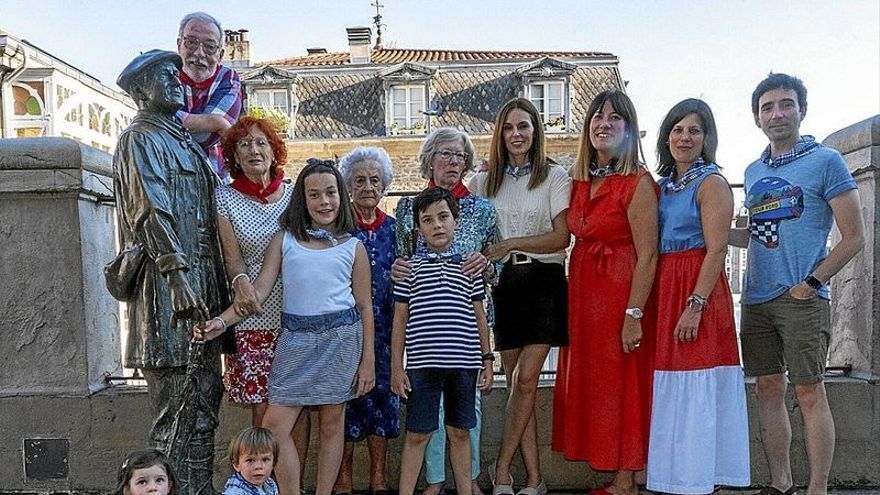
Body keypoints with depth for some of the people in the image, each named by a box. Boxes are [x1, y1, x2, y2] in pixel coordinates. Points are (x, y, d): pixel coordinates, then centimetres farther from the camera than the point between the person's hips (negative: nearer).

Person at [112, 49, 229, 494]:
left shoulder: (181, 140, 23)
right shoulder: (141, 138, -3)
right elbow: (153, 211, -16)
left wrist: (218, 286, 21)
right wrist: (178, 273, -25)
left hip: (203, 285, 9)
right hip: (171, 286, -9)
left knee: (204, 404, 12)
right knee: (177, 413, -5)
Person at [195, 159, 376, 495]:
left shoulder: (353, 247, 3)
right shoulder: (284, 240, 6)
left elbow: (365, 307, 4)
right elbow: (259, 289, 0)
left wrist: (368, 361, 0)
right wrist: (223, 321, -15)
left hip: (341, 338, -1)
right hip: (296, 340, 1)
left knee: (332, 424, 8)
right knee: (275, 425, -2)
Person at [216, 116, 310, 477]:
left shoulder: (294, 194, 6)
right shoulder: (225, 197, 3)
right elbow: (232, 255, -3)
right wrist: (241, 281, -25)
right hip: (254, 317, -1)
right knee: (261, 410, 1)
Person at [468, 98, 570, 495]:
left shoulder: (555, 177, 2)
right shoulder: (484, 182, 12)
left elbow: (561, 237, -8)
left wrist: (511, 244, -19)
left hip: (543, 281, -3)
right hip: (504, 283, 3)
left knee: (526, 379, -8)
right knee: (518, 382, 4)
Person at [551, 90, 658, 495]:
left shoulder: (638, 182, -10)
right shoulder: (579, 182, 10)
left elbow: (647, 256, -15)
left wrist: (634, 314, -20)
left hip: (620, 294, -7)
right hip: (581, 293, 7)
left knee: (621, 385, 2)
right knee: (587, 382, 12)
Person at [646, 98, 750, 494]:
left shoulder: (711, 183, -5)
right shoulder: (663, 184, 15)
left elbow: (717, 250, -13)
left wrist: (695, 304, -21)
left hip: (697, 292, -7)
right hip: (663, 290, 7)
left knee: (696, 389, -3)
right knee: (671, 390, 11)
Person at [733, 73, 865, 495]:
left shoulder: (825, 161, -2)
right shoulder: (753, 171, 15)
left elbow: (854, 237, -4)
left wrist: (810, 283, -14)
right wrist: (750, 284, 10)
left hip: (802, 299, -6)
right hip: (756, 300, 6)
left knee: (809, 393, -2)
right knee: (768, 389, 10)